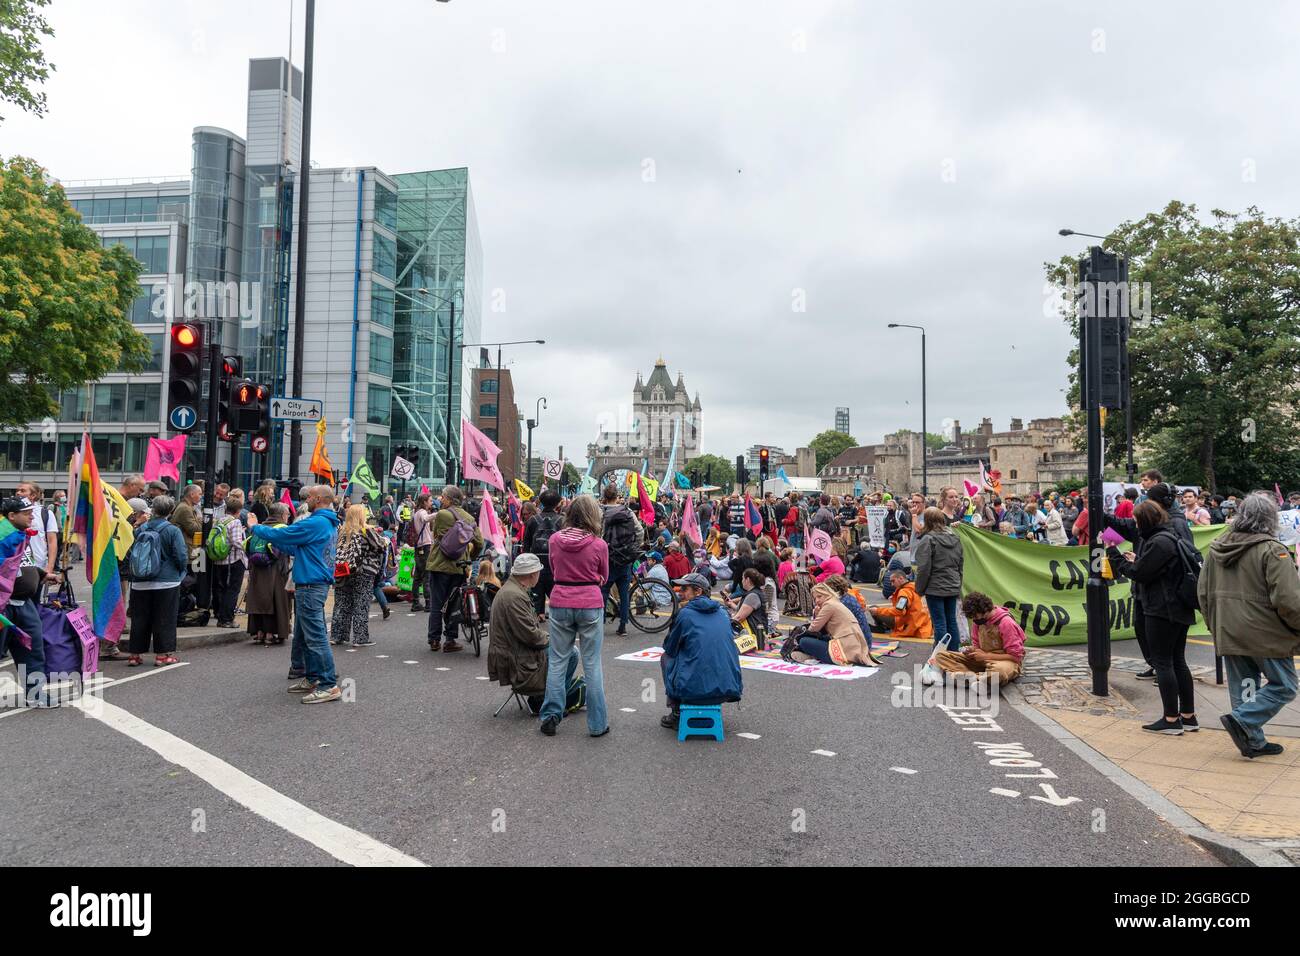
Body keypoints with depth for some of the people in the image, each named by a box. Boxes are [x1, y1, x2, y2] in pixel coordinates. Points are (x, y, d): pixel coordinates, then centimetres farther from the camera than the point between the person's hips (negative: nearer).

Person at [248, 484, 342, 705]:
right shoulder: (330, 524, 15)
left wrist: (255, 528, 5)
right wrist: (277, 545, 18)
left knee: (315, 636, -9)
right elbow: (299, 548, 22)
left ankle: (329, 685, -8)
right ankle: (312, 678, 24)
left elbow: (279, 534, -12)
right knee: (303, 635, 18)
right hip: (317, 584, 10)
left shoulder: (314, 523, -16)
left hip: (311, 586, -10)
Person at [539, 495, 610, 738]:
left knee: (557, 661, 13)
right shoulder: (598, 544, -10)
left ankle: (551, 716, 15)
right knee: (592, 664, 6)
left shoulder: (555, 540, -2)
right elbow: (603, 578, 6)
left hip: (560, 603, 2)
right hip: (590, 605, -2)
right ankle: (597, 723, 13)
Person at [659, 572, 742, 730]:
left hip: (694, 690, -5)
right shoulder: (722, 612, 11)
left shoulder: (685, 614, -6)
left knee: (666, 657, 20)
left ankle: (676, 715, 16)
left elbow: (670, 649, 6)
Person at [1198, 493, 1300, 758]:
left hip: (1228, 634, 7)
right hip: (1265, 635, -6)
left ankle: (1254, 742, 20)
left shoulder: (1217, 547, 7)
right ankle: (1242, 720, -5)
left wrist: (1216, 626, 22)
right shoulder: (1272, 551, -15)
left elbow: (1203, 592, 12)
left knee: (1243, 687, 14)